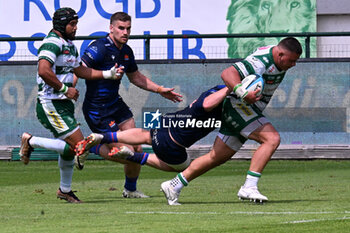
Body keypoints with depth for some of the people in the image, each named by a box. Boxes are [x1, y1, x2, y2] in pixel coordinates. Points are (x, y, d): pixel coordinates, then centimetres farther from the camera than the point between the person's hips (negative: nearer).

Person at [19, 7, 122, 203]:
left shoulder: (70, 45, 17)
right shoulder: (53, 43, -15)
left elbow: (81, 71, 25)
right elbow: (43, 71, -28)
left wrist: (109, 74, 15)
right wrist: (65, 89, -21)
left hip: (64, 104, 10)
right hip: (51, 104, -10)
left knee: (69, 147, 17)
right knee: (77, 145, -13)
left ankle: (65, 190, 31)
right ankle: (31, 142, -2)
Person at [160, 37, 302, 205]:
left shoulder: (278, 57, 4)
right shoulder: (261, 62, -25)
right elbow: (228, 73, -34)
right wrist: (243, 93, -47)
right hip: (239, 107, -10)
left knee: (217, 157, 11)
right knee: (272, 139, -24)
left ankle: (174, 185, 17)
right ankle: (249, 187, -28)